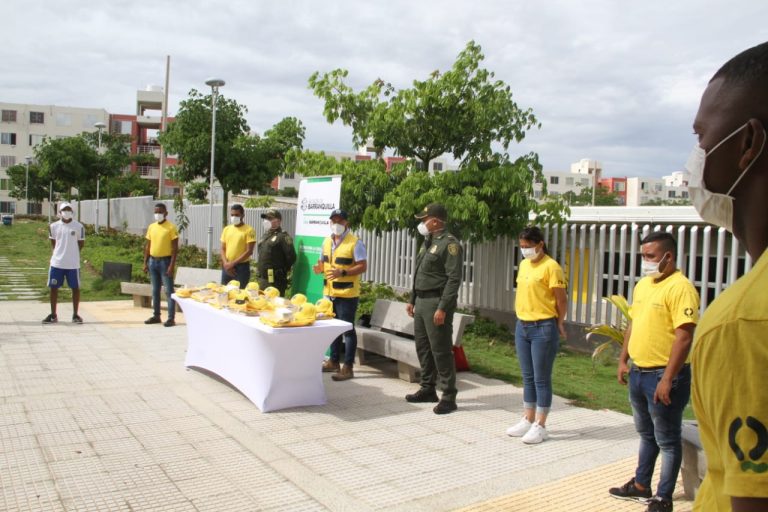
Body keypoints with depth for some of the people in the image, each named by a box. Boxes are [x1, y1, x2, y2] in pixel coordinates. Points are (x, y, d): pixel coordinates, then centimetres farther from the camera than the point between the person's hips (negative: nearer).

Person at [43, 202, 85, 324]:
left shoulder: (78, 226, -3)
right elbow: (53, 242, 16)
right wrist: (58, 252, 7)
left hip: (73, 263, -2)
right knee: (53, 288, 5)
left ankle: (75, 315, 12)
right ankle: (53, 315, 17)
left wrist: (72, 253, 3)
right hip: (56, 263, 2)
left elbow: (81, 243, 5)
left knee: (75, 288, 2)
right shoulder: (53, 226, 4)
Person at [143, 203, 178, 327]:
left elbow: (175, 248, -10)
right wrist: (145, 262, 8)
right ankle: (156, 316, 21)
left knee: (169, 290, -4)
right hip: (153, 261, 6)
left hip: (165, 261, -6)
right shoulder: (151, 227, 10)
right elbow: (148, 246, 15)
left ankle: (171, 318, -3)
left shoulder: (171, 227, -8)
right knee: (155, 290, 12)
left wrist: (172, 265, -17)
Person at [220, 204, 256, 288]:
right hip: (227, 267, 5)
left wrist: (233, 263, -13)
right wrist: (226, 263, -6)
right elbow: (223, 249, 12)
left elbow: (249, 251, -11)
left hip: (242, 267, -5)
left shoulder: (249, 230, -6)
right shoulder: (226, 229, 11)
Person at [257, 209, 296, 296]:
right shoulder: (265, 236, 16)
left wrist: (282, 271, -5)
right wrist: (261, 272, 16)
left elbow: (291, 257, -17)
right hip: (262, 278, 9)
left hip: (275, 280, -9)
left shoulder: (283, 237, -11)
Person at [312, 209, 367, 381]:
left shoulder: (355, 242, -11)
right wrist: (319, 267, -2)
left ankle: (348, 367, 4)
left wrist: (342, 272, -25)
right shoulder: (327, 241, 11)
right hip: (330, 292, 7)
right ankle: (333, 361, 30)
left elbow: (362, 266, -14)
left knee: (347, 329, -1)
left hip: (347, 294, -7)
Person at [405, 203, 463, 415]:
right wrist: (412, 300, 20)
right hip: (421, 301, 9)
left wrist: (443, 308, -23)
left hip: (437, 302, -9)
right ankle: (428, 389, 26)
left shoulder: (449, 243, -13)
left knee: (441, 350, -5)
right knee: (423, 347, 14)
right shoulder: (427, 242, 16)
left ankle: (449, 397, 2)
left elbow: (454, 279, -19)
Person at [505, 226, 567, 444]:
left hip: (543, 329, -7)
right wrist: (521, 315, 12)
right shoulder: (524, 264, 10)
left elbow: (561, 299, -10)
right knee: (527, 377, 15)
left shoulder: (551, 266, -13)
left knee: (541, 378, 2)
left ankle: (540, 426, 11)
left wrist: (559, 323, -1)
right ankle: (528, 420, 26)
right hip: (522, 327, 7)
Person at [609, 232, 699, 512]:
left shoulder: (680, 287, -18)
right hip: (638, 372, 8)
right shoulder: (642, 284, 10)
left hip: (664, 375, -8)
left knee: (667, 440, 7)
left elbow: (684, 337, -22)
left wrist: (668, 379, -24)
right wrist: (623, 360, 15)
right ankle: (641, 485, 37)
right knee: (646, 434, 22)